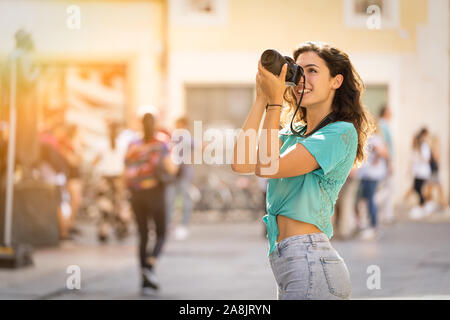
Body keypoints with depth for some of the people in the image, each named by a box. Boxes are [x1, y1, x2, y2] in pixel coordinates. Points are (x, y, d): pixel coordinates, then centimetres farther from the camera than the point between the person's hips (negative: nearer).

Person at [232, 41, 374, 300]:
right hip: (287, 261, 8)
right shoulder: (294, 133, 16)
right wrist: (261, 98, 4)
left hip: (311, 262, -8)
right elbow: (241, 163, 2)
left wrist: (274, 102, -10)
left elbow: (267, 167, -16)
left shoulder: (341, 133, -8)